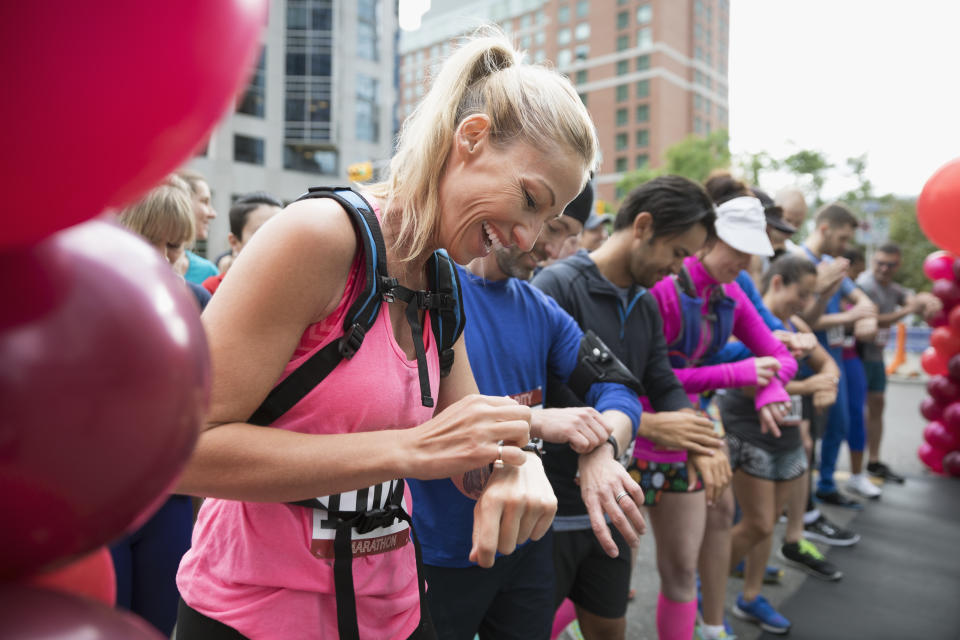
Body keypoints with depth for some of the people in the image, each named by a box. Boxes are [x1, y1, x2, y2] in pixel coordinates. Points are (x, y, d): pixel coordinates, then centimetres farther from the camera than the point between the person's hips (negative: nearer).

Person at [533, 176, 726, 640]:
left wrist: (699, 439, -11)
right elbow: (542, 399, -25)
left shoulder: (646, 305, 10)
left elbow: (664, 387, 10)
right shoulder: (558, 287, -17)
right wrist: (646, 425, -19)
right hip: (553, 510, -7)